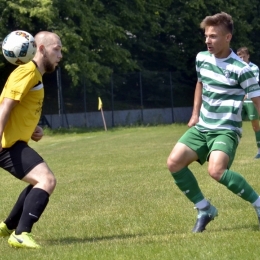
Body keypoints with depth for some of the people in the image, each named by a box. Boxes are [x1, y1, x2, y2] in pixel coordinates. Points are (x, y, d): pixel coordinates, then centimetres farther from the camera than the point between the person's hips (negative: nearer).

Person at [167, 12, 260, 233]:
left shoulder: (240, 69, -17)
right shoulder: (202, 58, 4)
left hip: (226, 130, -7)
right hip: (202, 127, 7)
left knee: (216, 170, -30)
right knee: (174, 163, -5)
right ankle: (205, 210, 9)